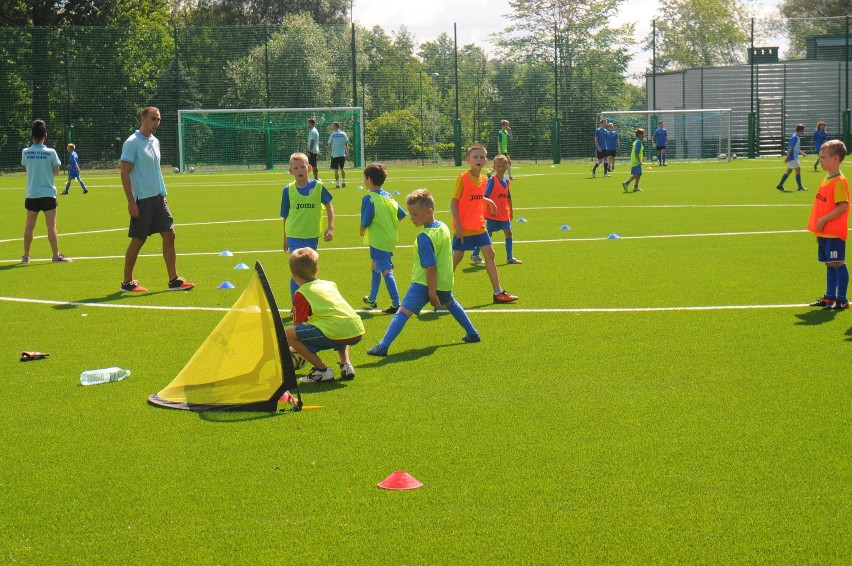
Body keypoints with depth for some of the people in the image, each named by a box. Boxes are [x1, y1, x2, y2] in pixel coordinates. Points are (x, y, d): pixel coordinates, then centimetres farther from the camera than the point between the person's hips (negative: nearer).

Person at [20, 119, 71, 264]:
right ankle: (56, 256, -2)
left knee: (29, 225, 12)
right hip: (48, 194, -3)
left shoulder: (25, 152, -4)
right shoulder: (51, 153, -10)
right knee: (51, 226, -1)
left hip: (31, 194, 3)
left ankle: (26, 256, 19)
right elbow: (56, 172, 0)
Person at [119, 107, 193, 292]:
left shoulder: (155, 141, 14)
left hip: (158, 197, 8)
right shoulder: (132, 143, -11)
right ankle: (127, 282, 11)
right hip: (142, 199, -8)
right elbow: (124, 173, -14)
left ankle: (174, 280, 5)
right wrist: (131, 201, -18)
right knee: (138, 240, -1)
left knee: (169, 235, 2)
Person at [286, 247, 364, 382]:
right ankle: (346, 365, 21)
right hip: (358, 332, 7)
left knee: (288, 333, 1)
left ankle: (322, 370, 1)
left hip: (334, 333, -7)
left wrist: (295, 348, 30)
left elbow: (297, 326, 11)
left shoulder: (301, 294, 7)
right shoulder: (330, 284, 27)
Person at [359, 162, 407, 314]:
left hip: (378, 240, -9)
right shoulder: (388, 196, 7)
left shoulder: (368, 198, -15)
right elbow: (401, 214, 10)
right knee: (375, 267, 23)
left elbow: (365, 222, -17)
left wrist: (362, 232, 3)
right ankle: (372, 299, 37)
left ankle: (396, 304, -13)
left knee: (386, 270, -9)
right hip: (390, 238, 9)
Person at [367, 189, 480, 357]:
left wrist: (432, 293, -22)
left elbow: (431, 267, -24)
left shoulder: (424, 237, -21)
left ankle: (383, 346, -26)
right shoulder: (443, 227, 5)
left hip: (425, 283, -9)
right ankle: (472, 333, 47)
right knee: (450, 303, 36)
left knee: (403, 311, -15)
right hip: (445, 281, 9)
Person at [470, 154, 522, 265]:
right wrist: (490, 208, -17)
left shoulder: (507, 181, 8)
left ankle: (509, 258, 10)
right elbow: (485, 196, -12)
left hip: (504, 214, 6)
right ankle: (475, 255, 13)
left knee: (508, 233, 2)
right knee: (488, 234, 1)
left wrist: (511, 211, 20)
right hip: (493, 214, -6)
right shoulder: (492, 180, -12)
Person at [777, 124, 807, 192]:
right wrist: (787, 157, -23)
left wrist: (802, 153, 27)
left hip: (794, 158, 10)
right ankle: (800, 187, -3)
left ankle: (780, 185, 16)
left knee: (788, 171, 12)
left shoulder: (797, 137, 14)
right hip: (792, 158, -10)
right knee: (798, 170, -7)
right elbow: (791, 148, -21)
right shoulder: (795, 137, -17)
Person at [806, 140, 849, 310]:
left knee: (838, 264, -4)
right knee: (829, 264, 14)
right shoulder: (826, 179, 13)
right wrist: (818, 227, 17)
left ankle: (841, 300, 1)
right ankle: (830, 297, 22)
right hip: (824, 232, 9)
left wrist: (823, 220, -20)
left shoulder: (839, 181, -16)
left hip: (835, 232, -9)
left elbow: (843, 207, -22)